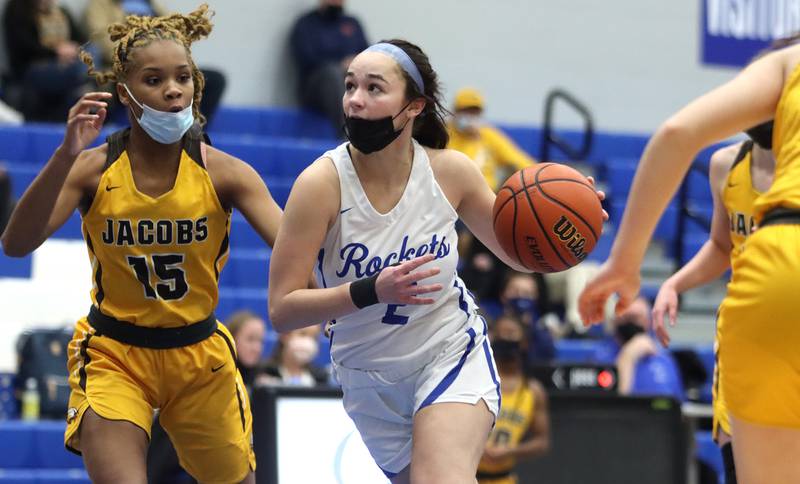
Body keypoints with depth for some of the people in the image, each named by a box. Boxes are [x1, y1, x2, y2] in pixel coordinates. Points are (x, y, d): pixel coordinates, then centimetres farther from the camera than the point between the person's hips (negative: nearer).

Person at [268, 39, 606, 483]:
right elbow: (281, 310, -20)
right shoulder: (323, 183, -19)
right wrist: (372, 291, -33)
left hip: (452, 352, -1)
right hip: (370, 381, 1)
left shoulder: (450, 171, -12)